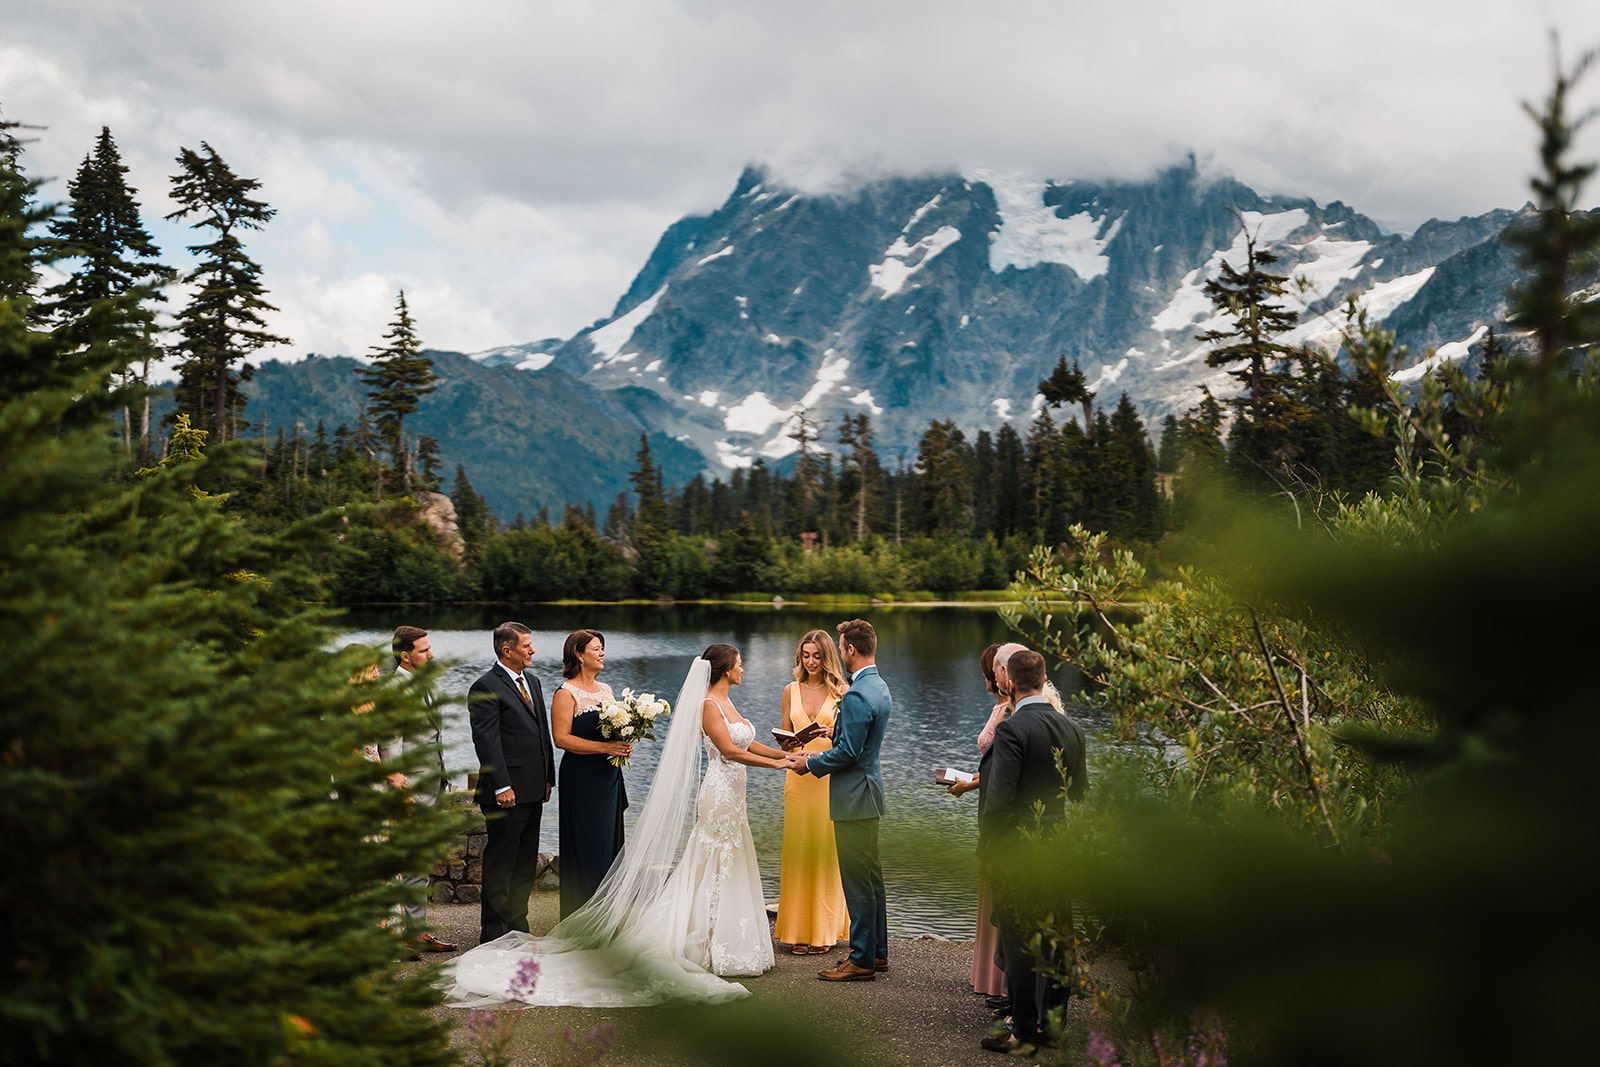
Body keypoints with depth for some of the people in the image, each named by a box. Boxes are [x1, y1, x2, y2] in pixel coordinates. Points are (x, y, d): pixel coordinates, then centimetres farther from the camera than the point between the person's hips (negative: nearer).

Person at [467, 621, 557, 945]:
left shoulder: (532, 681, 15)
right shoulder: (486, 687, -11)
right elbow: (486, 741, -16)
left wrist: (548, 778, 16)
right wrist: (501, 786, -20)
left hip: (533, 789, 8)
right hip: (507, 792, -8)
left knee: (525, 864, 13)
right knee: (500, 863, 0)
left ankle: (517, 926, 22)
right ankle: (493, 931, 8)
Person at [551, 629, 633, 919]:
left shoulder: (606, 690, 14)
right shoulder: (566, 693, -9)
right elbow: (561, 738, -17)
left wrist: (625, 744, 0)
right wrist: (604, 747, -21)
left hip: (609, 778, 7)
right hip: (581, 778, -7)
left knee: (609, 842, 9)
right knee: (585, 845, -4)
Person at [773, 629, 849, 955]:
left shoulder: (841, 692, 0)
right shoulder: (791, 690, 9)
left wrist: (833, 734, -20)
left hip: (831, 778, -3)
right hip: (798, 778, 3)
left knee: (827, 851, 0)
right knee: (797, 850, 3)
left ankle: (825, 930, 9)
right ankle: (799, 929, 9)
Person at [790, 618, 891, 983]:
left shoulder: (856, 695, -22)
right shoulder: (880, 687, 10)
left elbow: (848, 752, -22)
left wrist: (811, 764, -8)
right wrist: (818, 755, 14)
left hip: (854, 796, -10)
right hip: (868, 791, 10)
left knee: (857, 881, -3)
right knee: (871, 876, 17)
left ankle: (862, 960, 3)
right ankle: (876, 951, 25)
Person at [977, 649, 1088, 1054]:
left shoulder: (1012, 729, -17)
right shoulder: (1072, 728, 5)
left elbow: (999, 797, -18)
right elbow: (1080, 790, 12)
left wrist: (986, 848, -9)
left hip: (1017, 849, -7)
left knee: (1019, 941, 1)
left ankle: (1025, 1031, 7)